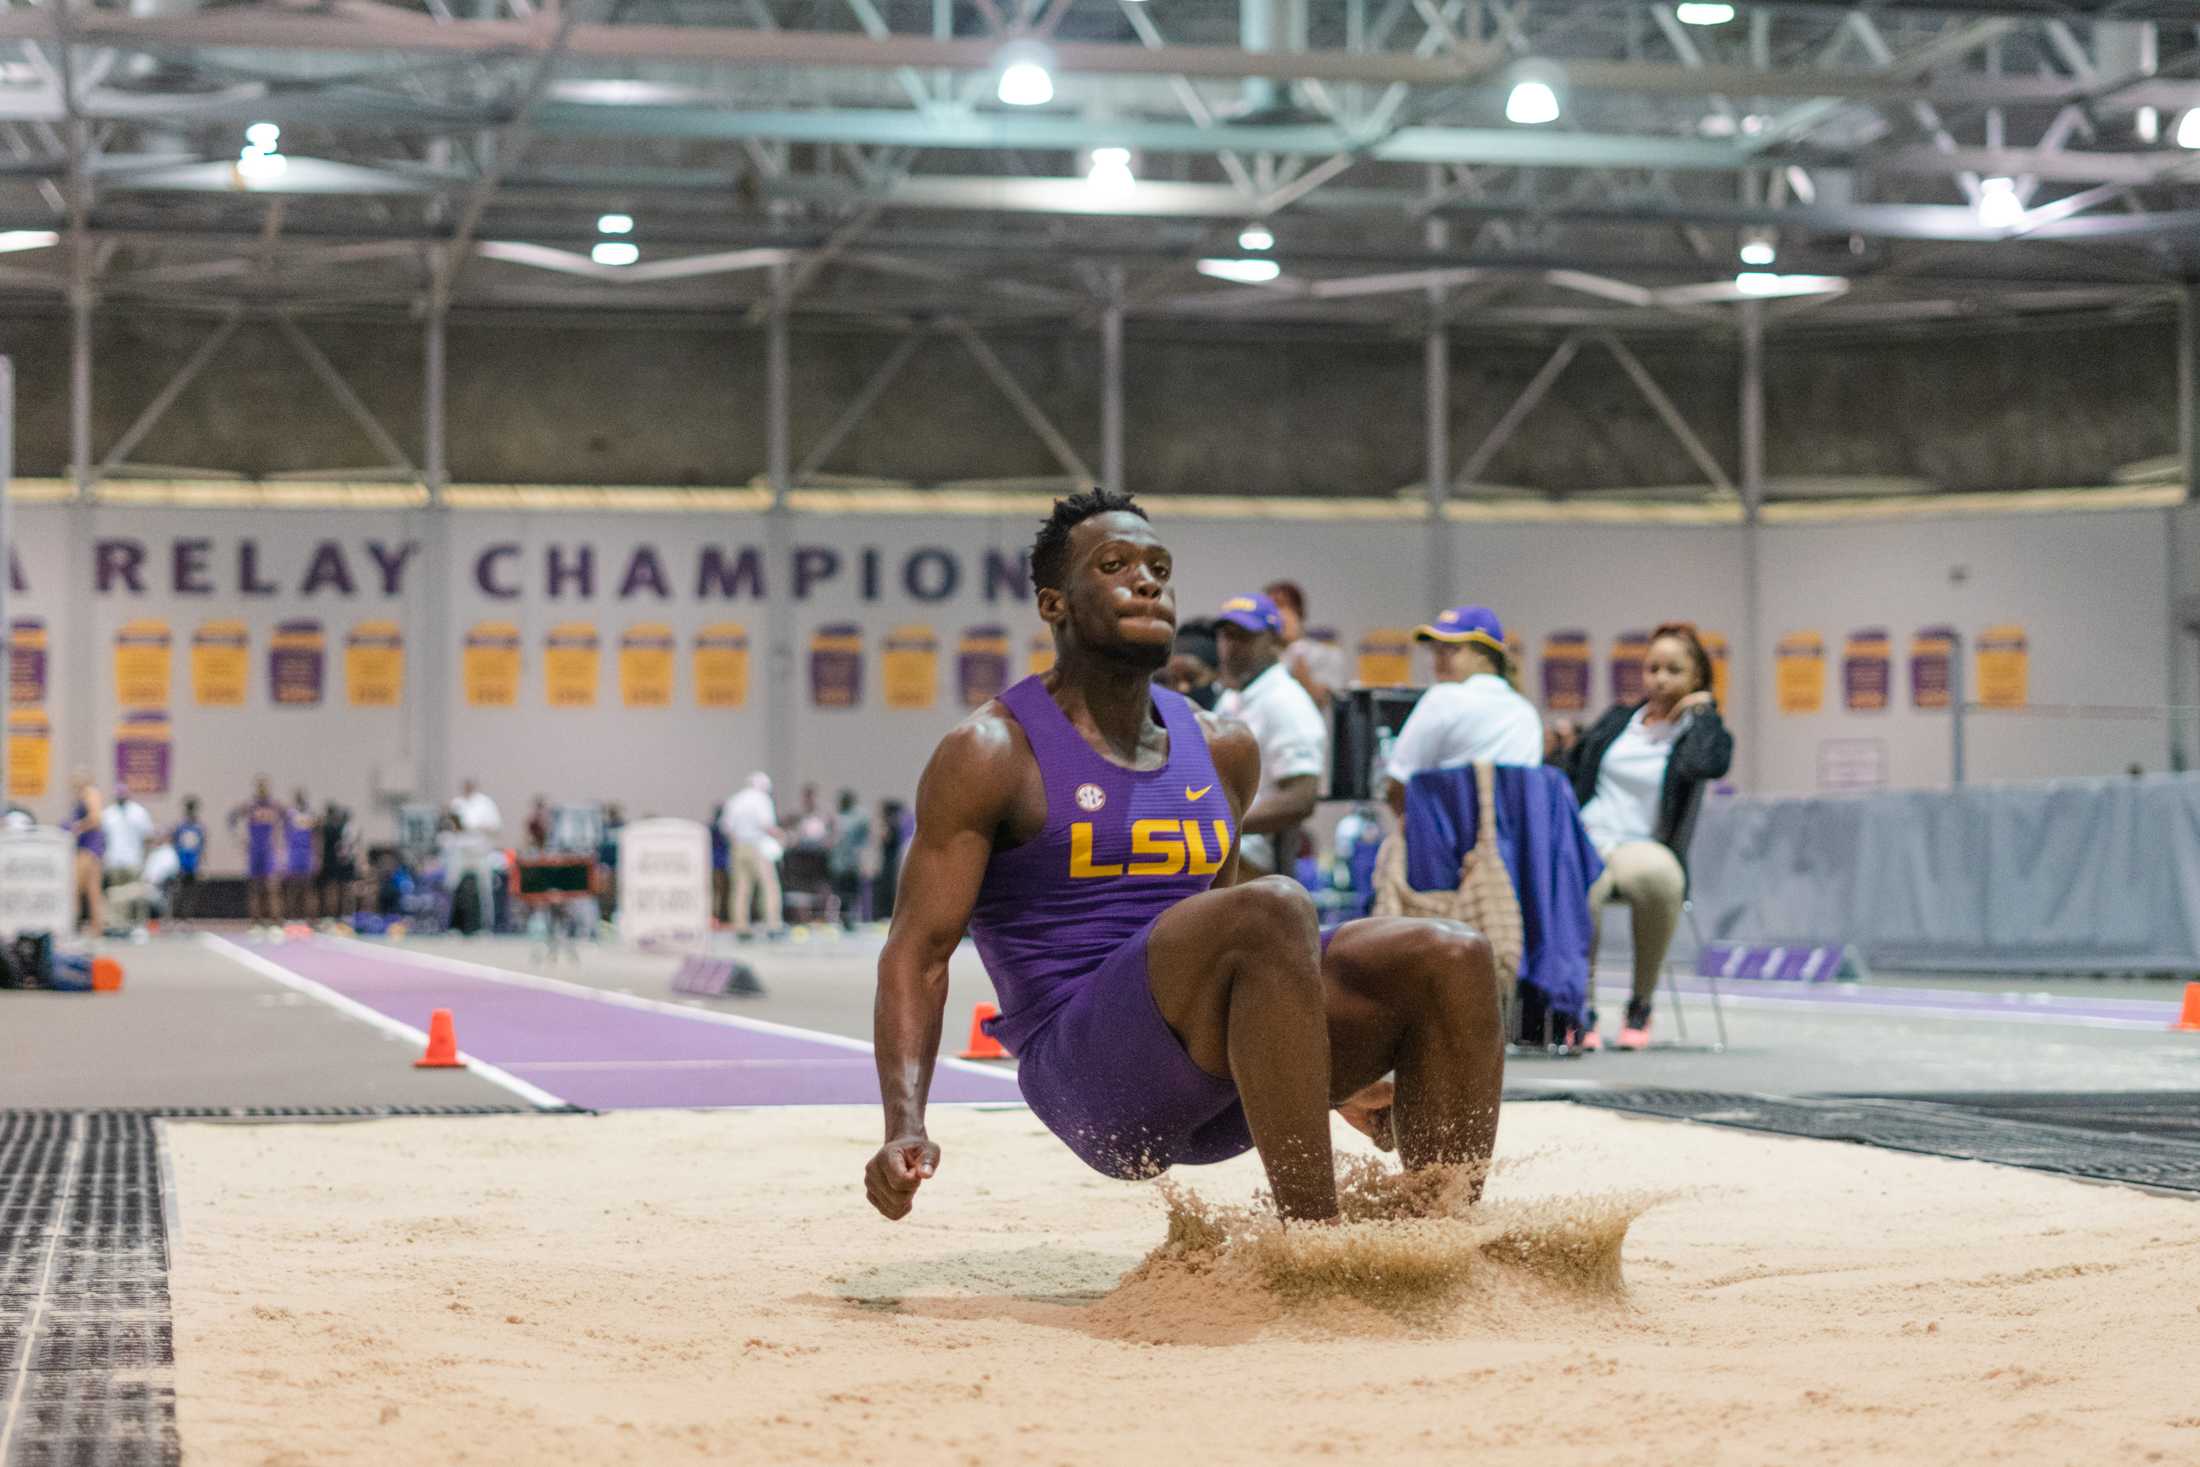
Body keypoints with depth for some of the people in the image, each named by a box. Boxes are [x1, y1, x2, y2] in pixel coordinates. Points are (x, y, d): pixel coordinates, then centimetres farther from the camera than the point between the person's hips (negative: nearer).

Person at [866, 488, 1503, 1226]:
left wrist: (1338, 1075, 31)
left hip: (1216, 1085, 7)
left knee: (1452, 960, -11)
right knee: (1273, 910, -32)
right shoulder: (991, 754, -2)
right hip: (1085, 1072, -7)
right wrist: (905, 1126, -20)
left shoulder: (1223, 750, 17)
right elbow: (917, 953, -6)